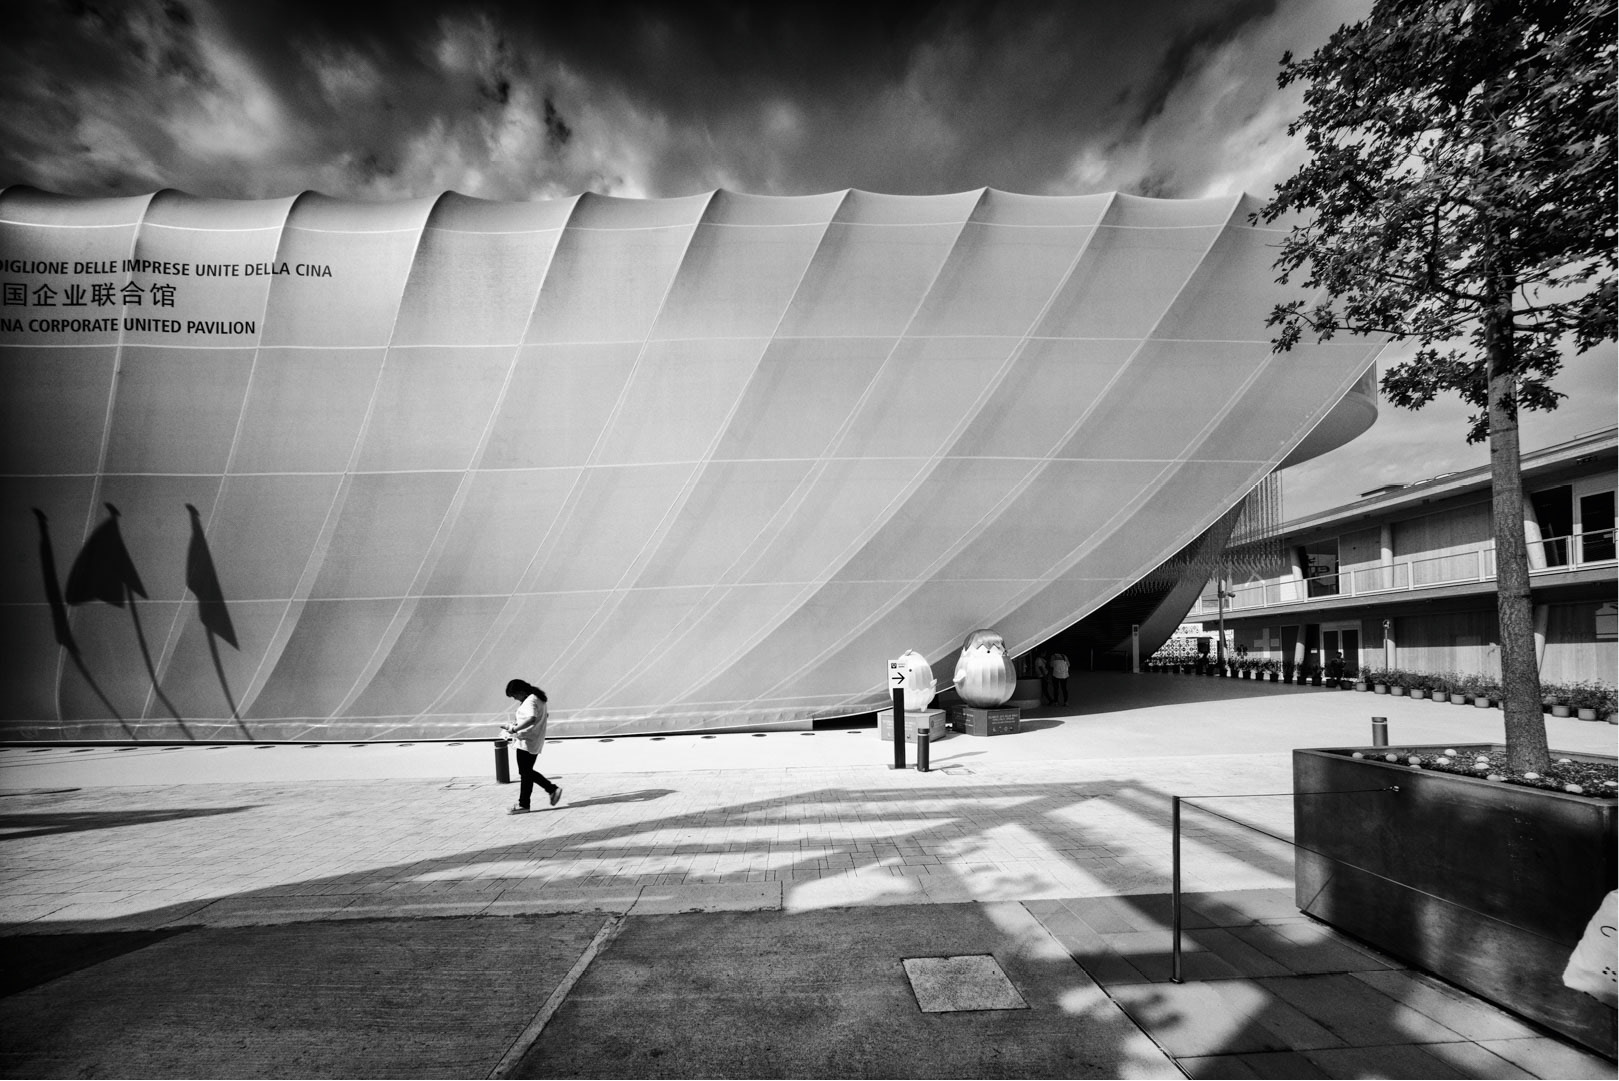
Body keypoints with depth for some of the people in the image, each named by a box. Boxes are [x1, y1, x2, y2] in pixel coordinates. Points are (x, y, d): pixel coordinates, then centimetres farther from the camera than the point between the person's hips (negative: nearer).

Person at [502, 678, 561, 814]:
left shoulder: (530, 701, -18)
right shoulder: (538, 699, 14)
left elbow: (532, 719, -34)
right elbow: (546, 716, 26)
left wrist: (515, 729, -35)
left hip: (526, 742, -10)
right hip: (534, 743, 10)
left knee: (526, 773, 0)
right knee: (527, 772, 18)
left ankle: (523, 805, 9)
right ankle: (552, 789, 18)